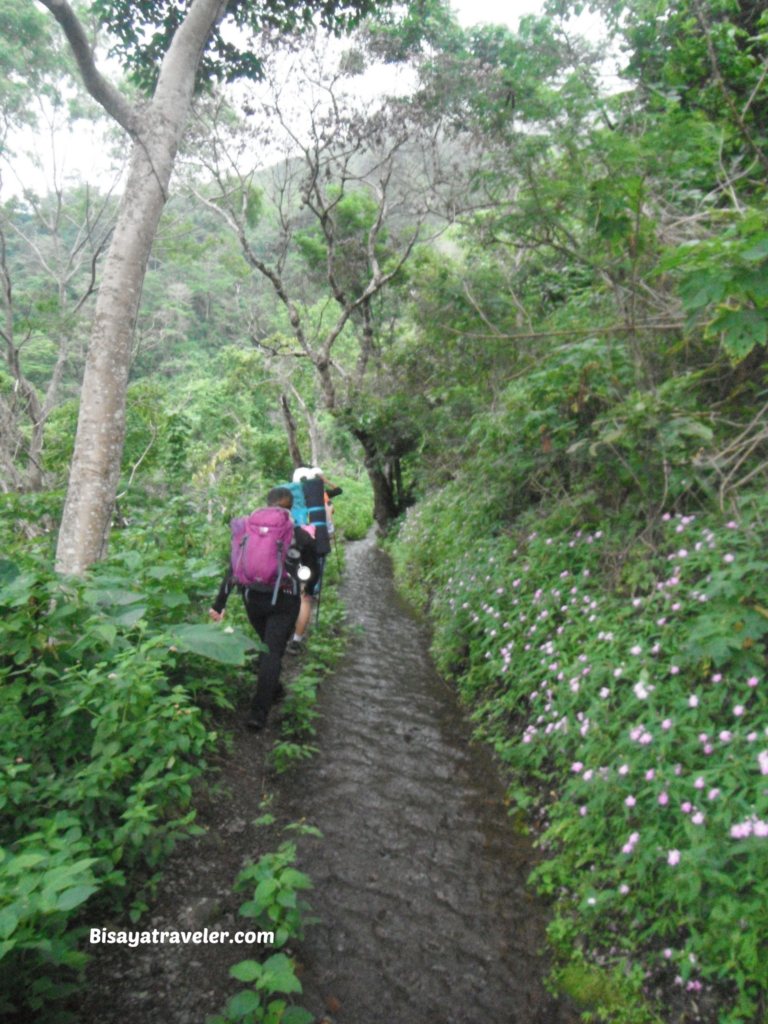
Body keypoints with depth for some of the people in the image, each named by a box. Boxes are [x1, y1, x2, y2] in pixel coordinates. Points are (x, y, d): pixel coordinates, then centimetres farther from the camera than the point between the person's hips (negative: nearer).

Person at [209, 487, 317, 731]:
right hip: (284, 602, -3)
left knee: (267, 645, 25)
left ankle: (271, 686, 42)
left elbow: (233, 569, -3)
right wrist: (308, 590, 30)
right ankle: (259, 713, -7)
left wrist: (219, 604, 1)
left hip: (253, 599, 3)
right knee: (273, 652, -1)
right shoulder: (301, 537, -4)